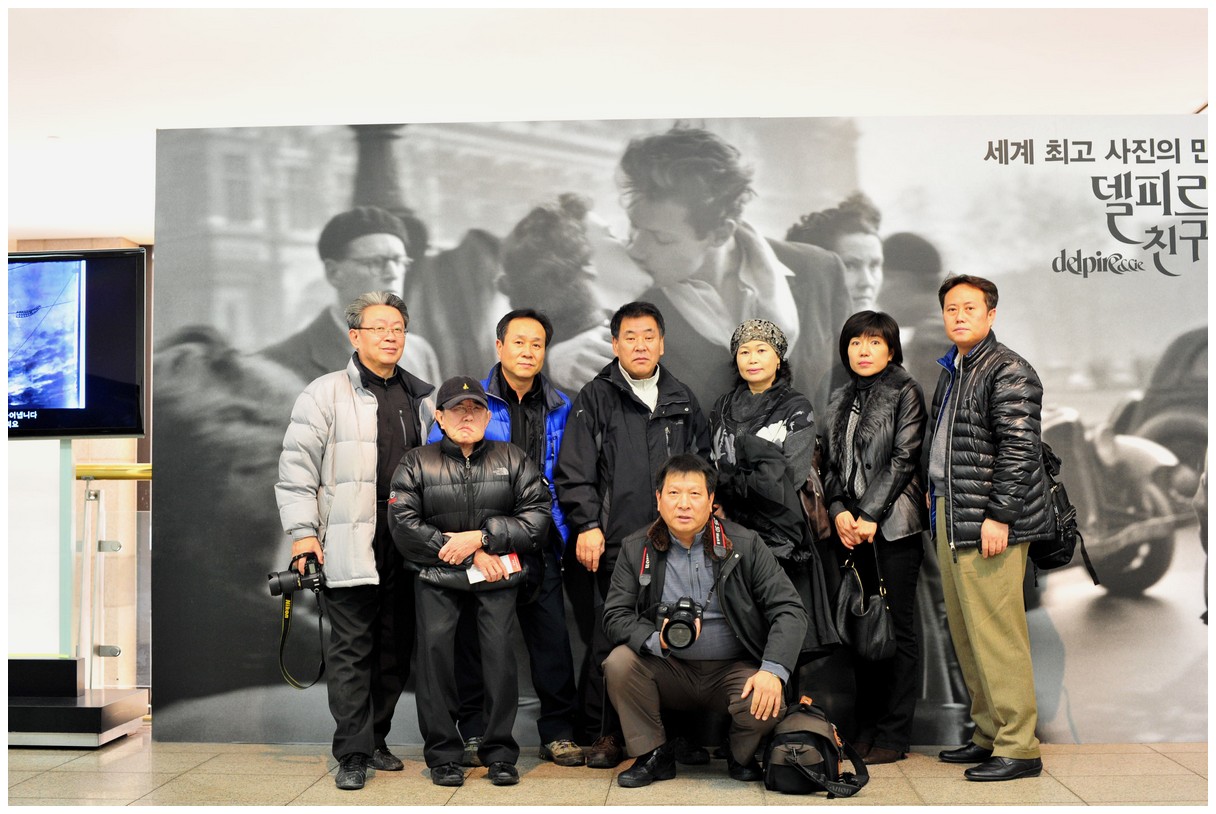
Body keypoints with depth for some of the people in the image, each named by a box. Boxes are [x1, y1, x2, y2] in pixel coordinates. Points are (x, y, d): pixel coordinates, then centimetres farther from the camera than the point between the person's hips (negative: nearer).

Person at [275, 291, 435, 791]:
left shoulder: (423, 397, 14)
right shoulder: (326, 394, 0)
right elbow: (297, 466, -3)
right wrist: (302, 531, -10)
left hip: (408, 550, 5)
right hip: (349, 548, -4)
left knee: (395, 649, 10)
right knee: (351, 651, -1)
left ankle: (376, 741, 24)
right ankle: (352, 755, 7)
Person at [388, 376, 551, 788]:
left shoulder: (513, 459, 8)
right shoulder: (417, 463, 5)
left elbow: (537, 517, 0)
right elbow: (404, 525, -6)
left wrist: (480, 536, -11)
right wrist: (470, 554, -10)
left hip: (498, 573, 0)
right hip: (437, 575, 0)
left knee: (499, 650, -12)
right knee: (434, 647, -13)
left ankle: (499, 753, 3)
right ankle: (443, 754, 1)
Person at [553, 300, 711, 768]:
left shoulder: (682, 401, 15)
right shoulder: (596, 398, 4)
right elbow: (573, 471, 0)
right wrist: (587, 524, -9)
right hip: (613, 545, -3)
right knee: (608, 641, -1)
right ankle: (604, 733, 12)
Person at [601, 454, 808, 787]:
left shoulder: (745, 544, -5)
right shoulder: (636, 548, -1)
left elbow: (790, 610, -9)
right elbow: (615, 616, -6)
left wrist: (773, 670, -24)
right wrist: (657, 640, -26)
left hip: (733, 669, -1)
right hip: (669, 670, 1)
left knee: (768, 705, -30)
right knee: (619, 663, -25)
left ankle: (741, 757, 8)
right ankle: (654, 755, -1)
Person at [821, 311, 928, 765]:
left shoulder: (905, 393, 0)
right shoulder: (841, 401, 17)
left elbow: (903, 458, -8)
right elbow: (831, 462, 13)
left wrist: (869, 515, -13)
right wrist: (838, 510, -3)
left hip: (892, 525, -5)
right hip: (850, 528, 5)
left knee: (897, 628, -1)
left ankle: (894, 735, 5)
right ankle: (865, 726, 16)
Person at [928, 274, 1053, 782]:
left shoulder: (1008, 372, -10)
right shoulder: (951, 371, 18)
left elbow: (1020, 450, -17)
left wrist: (998, 516, -20)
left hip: (989, 523, -9)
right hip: (950, 516, 10)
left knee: (995, 634, -7)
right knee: (965, 633, 14)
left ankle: (1018, 748, 2)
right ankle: (988, 734, 25)